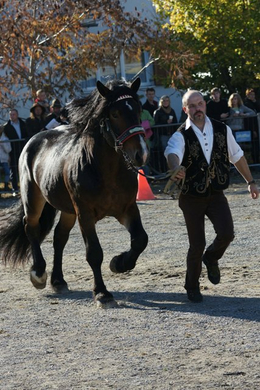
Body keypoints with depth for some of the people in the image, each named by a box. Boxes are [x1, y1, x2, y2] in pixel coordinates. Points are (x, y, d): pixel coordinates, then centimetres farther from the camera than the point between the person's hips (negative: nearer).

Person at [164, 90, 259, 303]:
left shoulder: (222, 130, -1)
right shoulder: (181, 136, -14)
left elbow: (237, 156, 13)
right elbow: (173, 153, -37)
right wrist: (176, 169, -60)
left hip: (216, 194, 3)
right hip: (192, 197, -3)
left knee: (226, 233, -17)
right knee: (197, 245, -2)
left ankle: (211, 258, 19)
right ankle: (192, 287, 24)